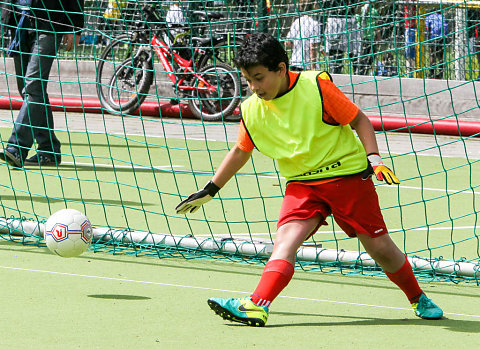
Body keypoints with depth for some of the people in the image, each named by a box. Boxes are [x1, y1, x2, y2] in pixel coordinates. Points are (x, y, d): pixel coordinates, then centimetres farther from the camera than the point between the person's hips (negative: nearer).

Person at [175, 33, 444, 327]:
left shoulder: (316, 85, -14)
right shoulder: (252, 110, 0)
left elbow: (358, 119, -5)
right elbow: (241, 151, 17)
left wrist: (373, 158, -17)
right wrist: (209, 191, 19)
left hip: (348, 174, -3)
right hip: (302, 184, 3)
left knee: (380, 247, 0)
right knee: (286, 239, -22)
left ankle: (418, 299, 23)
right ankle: (257, 306, -36)